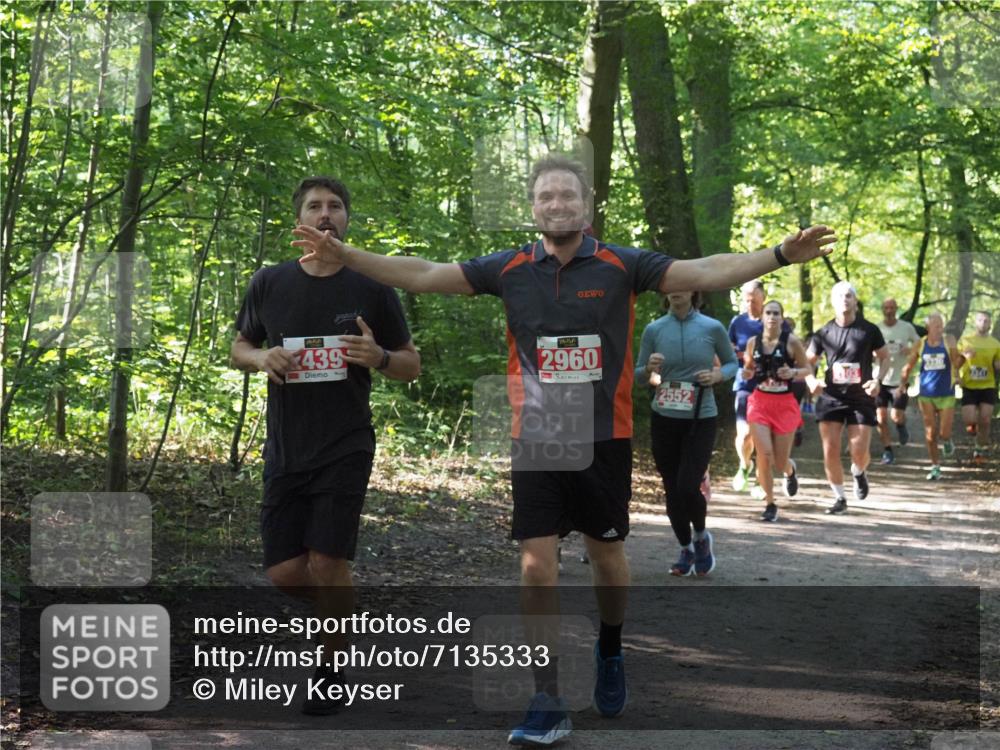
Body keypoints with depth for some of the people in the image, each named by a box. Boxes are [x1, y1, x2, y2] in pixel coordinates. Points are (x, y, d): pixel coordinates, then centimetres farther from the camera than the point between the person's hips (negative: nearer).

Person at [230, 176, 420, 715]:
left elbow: (411, 364, 7)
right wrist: (262, 358, -7)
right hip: (284, 451, 3)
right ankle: (337, 608, 32)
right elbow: (238, 347, 16)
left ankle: (330, 674, 11)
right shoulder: (270, 283, 5)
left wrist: (378, 357, -16)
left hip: (344, 449, -3)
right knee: (284, 573, 1)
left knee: (326, 564, -9)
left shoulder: (372, 289, 0)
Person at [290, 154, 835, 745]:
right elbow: (423, 275, 0)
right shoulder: (510, 269, 0)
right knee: (537, 570, -2)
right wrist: (345, 255, -7)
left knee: (608, 556, 14)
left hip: (605, 440, 0)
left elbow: (707, 273, -10)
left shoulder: (622, 266, -4)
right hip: (536, 444, 1)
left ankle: (611, 650, 44)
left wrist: (781, 255, -21)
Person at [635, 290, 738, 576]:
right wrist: (649, 369, -17)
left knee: (688, 487, -14)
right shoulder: (654, 330, -1)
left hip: (701, 419, -2)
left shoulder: (712, 328, -4)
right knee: (672, 490, 7)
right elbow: (638, 376, 5)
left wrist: (718, 374, -12)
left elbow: (732, 362, 10)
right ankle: (686, 549, 30)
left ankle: (701, 537, 17)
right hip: (664, 419, 2)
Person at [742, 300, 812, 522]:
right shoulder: (753, 342, 2)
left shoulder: (791, 342, -6)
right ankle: (770, 504, 5)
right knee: (764, 455, -12)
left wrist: (793, 373, -18)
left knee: (780, 462, 4)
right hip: (759, 402, 1)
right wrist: (747, 373, -5)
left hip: (785, 404, -1)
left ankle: (790, 470, 44)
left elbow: (808, 369, 2)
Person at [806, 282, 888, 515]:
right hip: (831, 398, 1)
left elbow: (885, 358, 7)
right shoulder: (824, 333, 1)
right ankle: (839, 498, 13)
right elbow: (807, 362, 7)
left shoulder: (869, 330, -2)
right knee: (830, 452, -5)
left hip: (861, 399, -1)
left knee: (859, 453, -7)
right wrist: (811, 380, -14)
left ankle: (858, 473, 31)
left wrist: (878, 380, -11)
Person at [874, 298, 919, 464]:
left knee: (896, 417, -9)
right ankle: (887, 451, 13)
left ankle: (902, 425, 27)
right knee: (881, 418, -2)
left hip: (900, 379, -1)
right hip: (880, 379, 1)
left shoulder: (907, 327, -1)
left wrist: (911, 350, -10)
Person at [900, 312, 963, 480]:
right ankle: (935, 467, 14)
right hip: (926, 395, 1)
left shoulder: (948, 340, -4)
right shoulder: (921, 345, 0)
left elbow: (956, 363, -16)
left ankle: (947, 441, 32)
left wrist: (953, 349, -32)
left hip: (946, 394, -1)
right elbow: (908, 367, 10)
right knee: (930, 433, 2)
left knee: (944, 433, -5)